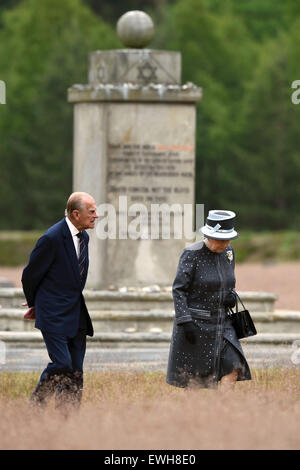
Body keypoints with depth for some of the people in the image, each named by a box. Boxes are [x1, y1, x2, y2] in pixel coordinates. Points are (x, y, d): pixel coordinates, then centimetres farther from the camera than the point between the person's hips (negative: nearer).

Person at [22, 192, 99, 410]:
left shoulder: (83, 237, 11)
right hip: (54, 315, -8)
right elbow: (30, 275, -7)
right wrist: (34, 304, 10)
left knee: (76, 372, 5)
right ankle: (35, 406, 2)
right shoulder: (52, 238, -16)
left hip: (77, 316, 8)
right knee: (61, 365, -14)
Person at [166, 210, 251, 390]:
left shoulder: (228, 252, 6)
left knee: (232, 368, -9)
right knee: (194, 376, 1)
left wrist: (231, 296, -3)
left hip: (221, 321, 6)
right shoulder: (192, 254, -13)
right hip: (196, 322, -6)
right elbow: (179, 289, -13)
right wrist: (185, 322, -21)